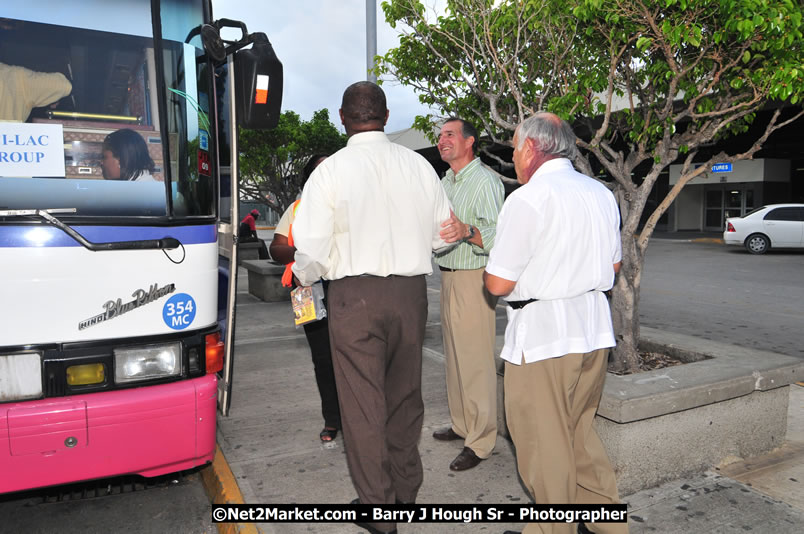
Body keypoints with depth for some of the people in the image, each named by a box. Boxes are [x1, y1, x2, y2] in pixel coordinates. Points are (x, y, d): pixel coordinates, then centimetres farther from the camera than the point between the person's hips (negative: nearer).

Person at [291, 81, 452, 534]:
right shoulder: (420, 166, 1)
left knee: (364, 401, 8)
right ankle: (406, 489, 35)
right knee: (405, 394, 18)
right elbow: (443, 235, 7)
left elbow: (312, 249, -10)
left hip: (355, 296, -4)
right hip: (411, 292, 4)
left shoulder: (331, 170, -8)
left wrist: (305, 278, 12)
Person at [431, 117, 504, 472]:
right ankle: (461, 424, 28)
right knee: (454, 356, 15)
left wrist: (467, 232, -40)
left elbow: (496, 233, -23)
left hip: (473, 279, -9)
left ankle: (481, 441, 5)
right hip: (448, 277, 9)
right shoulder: (445, 182, 17)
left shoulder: (485, 181, -12)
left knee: (475, 360, -5)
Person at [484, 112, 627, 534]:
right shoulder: (601, 193, 9)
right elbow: (613, 265, 20)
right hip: (595, 328, 8)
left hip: (542, 333, -8)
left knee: (544, 443, 8)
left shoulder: (528, 199, -15)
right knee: (580, 433, 22)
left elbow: (498, 284, -16)